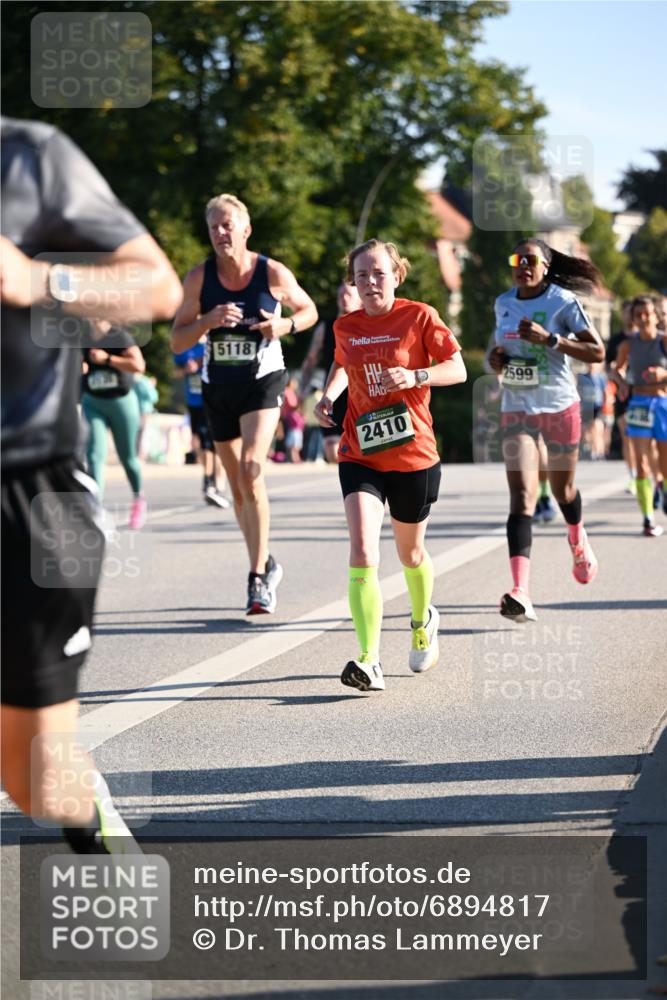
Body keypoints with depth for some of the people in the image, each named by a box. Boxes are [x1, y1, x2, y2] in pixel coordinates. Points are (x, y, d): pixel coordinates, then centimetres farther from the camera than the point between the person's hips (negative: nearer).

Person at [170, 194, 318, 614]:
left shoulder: (274, 273, -8)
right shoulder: (199, 278, -4)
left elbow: (309, 310, 9)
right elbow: (177, 341, -2)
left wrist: (285, 325, -13)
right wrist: (209, 320, -20)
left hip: (263, 381, -4)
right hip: (218, 387, 4)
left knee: (251, 471, -23)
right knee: (238, 485, 12)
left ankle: (259, 578, -19)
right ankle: (266, 565, 31)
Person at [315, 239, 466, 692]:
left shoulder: (419, 317, -5)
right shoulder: (346, 327, 5)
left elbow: (458, 369, -5)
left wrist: (414, 376, -22)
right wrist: (328, 395, 7)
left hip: (414, 454, -1)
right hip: (359, 455, 1)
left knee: (410, 554, 17)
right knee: (363, 555, -18)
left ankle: (423, 622, 49)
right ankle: (370, 662, -23)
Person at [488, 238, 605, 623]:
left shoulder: (563, 302, -9)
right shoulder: (503, 303, 6)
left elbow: (597, 351, -12)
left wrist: (550, 339, -23)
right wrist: (497, 358, 0)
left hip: (560, 406, -2)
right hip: (516, 407, 2)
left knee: (563, 488, 15)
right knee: (522, 495, -14)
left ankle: (579, 541, 53)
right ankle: (521, 593, -28)